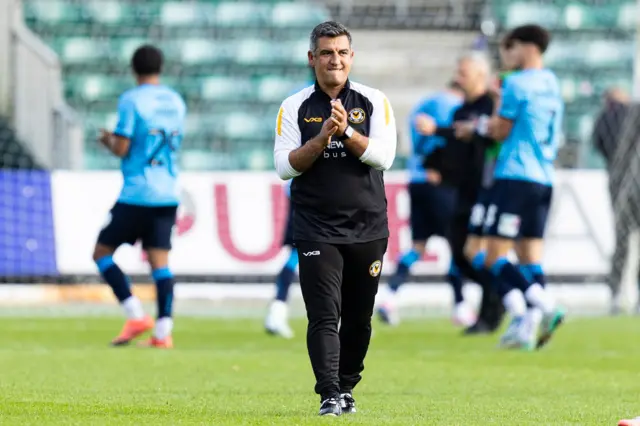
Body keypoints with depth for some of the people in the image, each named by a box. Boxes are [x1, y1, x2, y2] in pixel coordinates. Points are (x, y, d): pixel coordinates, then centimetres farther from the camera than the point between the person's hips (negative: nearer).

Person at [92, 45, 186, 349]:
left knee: (102, 253, 5)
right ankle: (163, 331, -7)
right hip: (168, 195, 6)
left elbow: (121, 150, -11)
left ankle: (136, 315, -7)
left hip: (136, 194, -6)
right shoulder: (176, 102, 12)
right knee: (160, 260, 3)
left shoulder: (131, 101, -7)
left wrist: (108, 140, 12)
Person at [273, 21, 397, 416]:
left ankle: (347, 387, 23)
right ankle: (330, 396, -16)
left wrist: (346, 131, -20)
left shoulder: (374, 102, 4)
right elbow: (285, 166, -4)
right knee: (324, 316, -12)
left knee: (359, 317, 8)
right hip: (317, 230, -1)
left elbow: (384, 156, -8)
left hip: (368, 228, 2)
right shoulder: (294, 107, 3)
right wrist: (322, 136, -17)